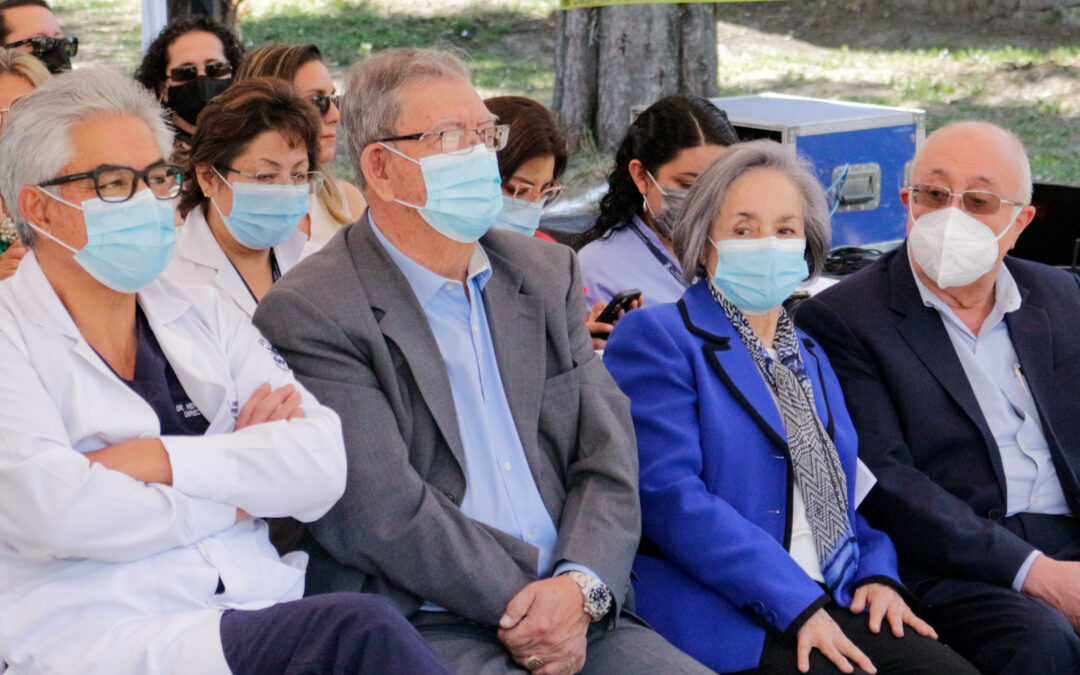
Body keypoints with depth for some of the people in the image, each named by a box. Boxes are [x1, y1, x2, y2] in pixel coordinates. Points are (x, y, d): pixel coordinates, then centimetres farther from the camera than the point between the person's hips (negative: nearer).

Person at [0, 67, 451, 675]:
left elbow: (324, 465, 5)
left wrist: (159, 460, -7)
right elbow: (52, 511, -12)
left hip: (267, 619, 5)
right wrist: (233, 500, 0)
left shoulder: (205, 317, 18)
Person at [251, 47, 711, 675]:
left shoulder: (548, 271, 14)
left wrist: (582, 588, -9)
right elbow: (384, 515, -12)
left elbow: (609, 458, 8)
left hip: (578, 618, 5)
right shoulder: (311, 312, -6)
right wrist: (535, 603, -11)